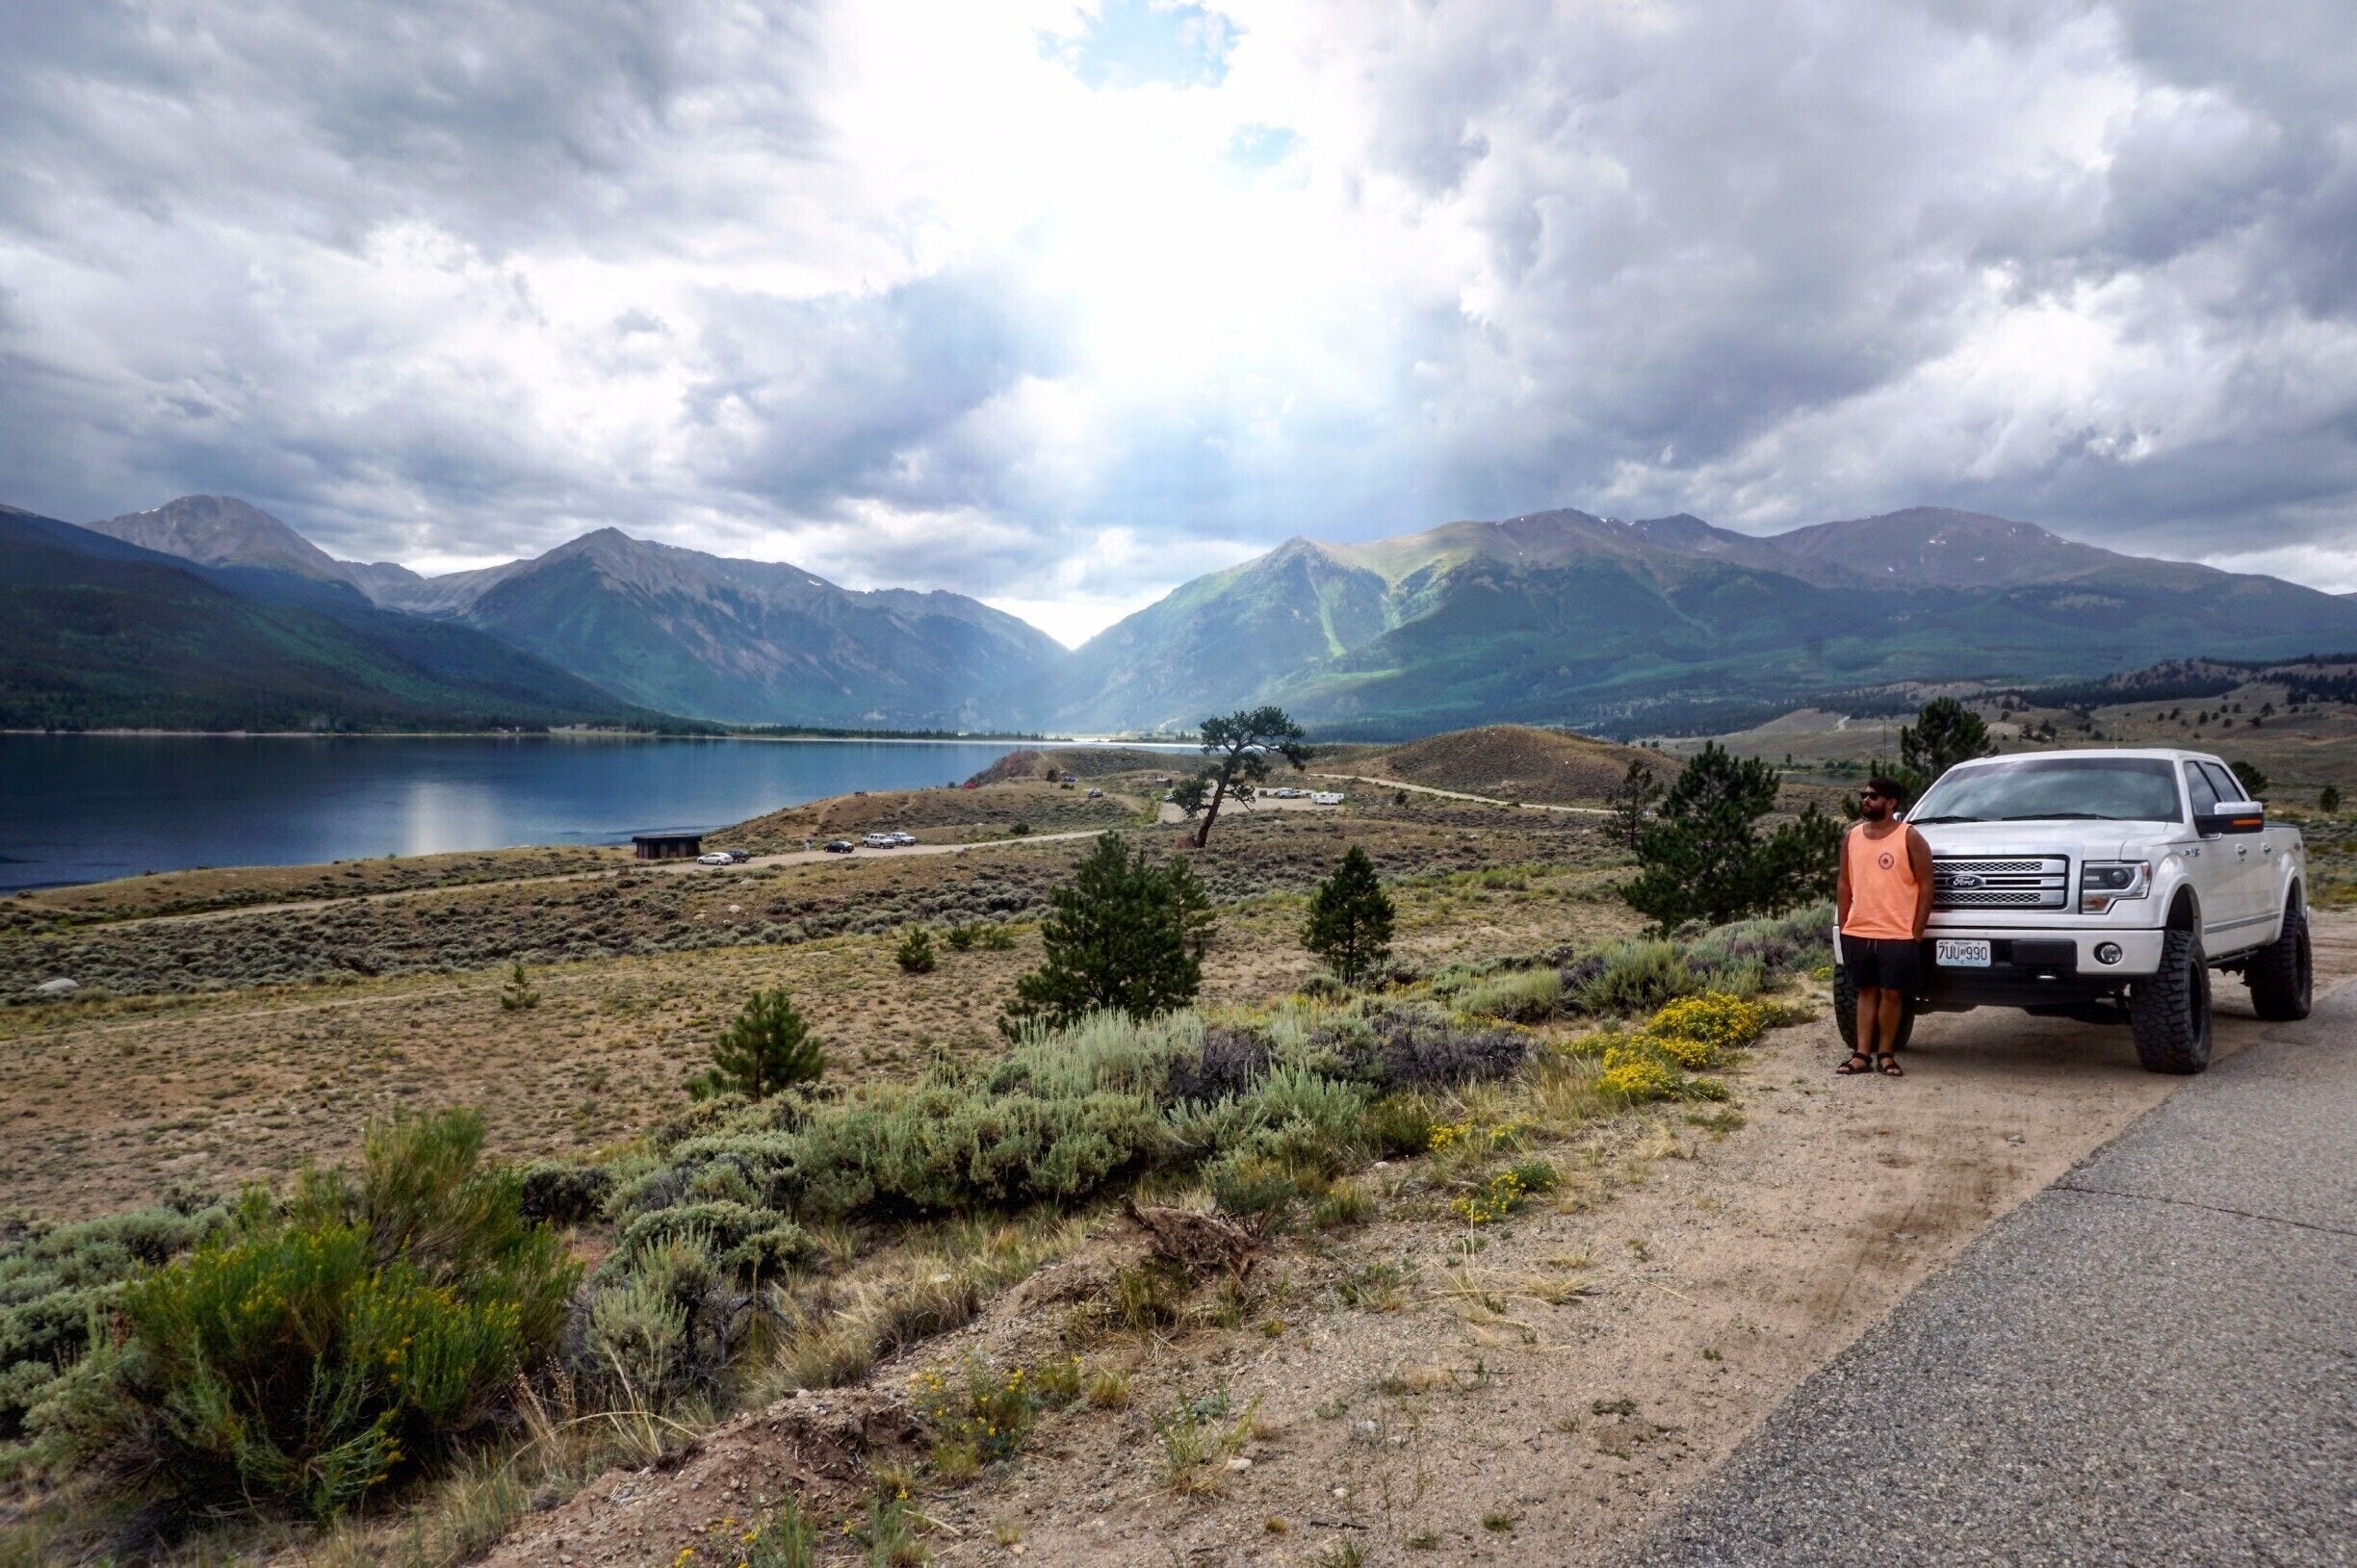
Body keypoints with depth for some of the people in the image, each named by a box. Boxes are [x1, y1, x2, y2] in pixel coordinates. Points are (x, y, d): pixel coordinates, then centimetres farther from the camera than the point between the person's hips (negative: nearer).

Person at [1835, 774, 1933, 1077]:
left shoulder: (1910, 838, -5)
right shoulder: (1852, 838, 9)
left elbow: (1925, 887, -5)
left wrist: (1917, 932, -9)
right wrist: (1843, 926, 9)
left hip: (1898, 936, -4)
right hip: (1857, 934, 4)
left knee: (1891, 994, 2)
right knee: (1866, 992, 10)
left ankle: (1885, 1054, 15)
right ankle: (1862, 1055, 13)